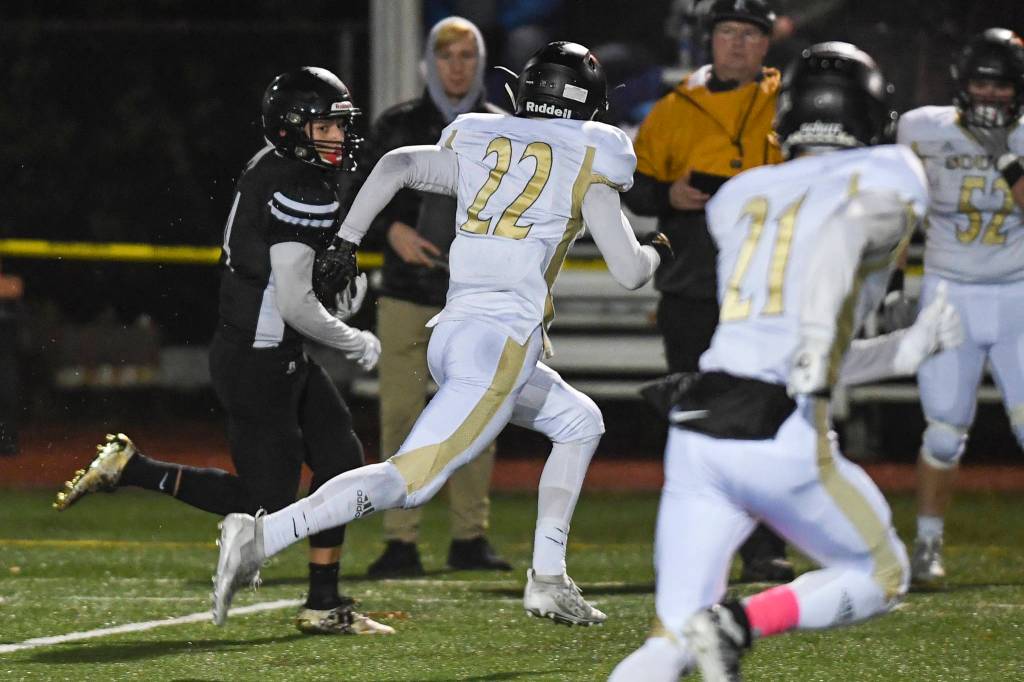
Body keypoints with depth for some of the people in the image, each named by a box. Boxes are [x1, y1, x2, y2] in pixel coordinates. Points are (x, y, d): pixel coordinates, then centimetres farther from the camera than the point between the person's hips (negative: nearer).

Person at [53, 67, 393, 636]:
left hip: (280, 355, 10)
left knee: (343, 461, 9)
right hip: (258, 361, -10)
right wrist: (356, 344, -8)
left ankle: (324, 606, 12)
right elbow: (295, 303, -23)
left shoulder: (271, 165, 8)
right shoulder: (299, 193, -21)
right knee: (266, 503, -3)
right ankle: (130, 468, 1)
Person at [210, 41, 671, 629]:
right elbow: (629, 271, 1)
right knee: (408, 481, -13)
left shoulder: (477, 149, 18)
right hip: (504, 342, -8)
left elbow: (397, 165, 3)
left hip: (452, 336, 8)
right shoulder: (586, 164, 3)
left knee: (580, 422, 26)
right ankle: (262, 539, -25)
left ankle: (548, 579, 18)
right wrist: (657, 253, 23)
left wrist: (347, 239, 7)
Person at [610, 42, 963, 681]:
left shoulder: (741, 196, 24)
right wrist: (817, 342, -28)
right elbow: (846, 229, -19)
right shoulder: (889, 180, 8)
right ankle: (737, 626, -8)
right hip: (783, 441, -5)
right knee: (880, 577, 19)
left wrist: (913, 345, 33)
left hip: (699, 434, 5)